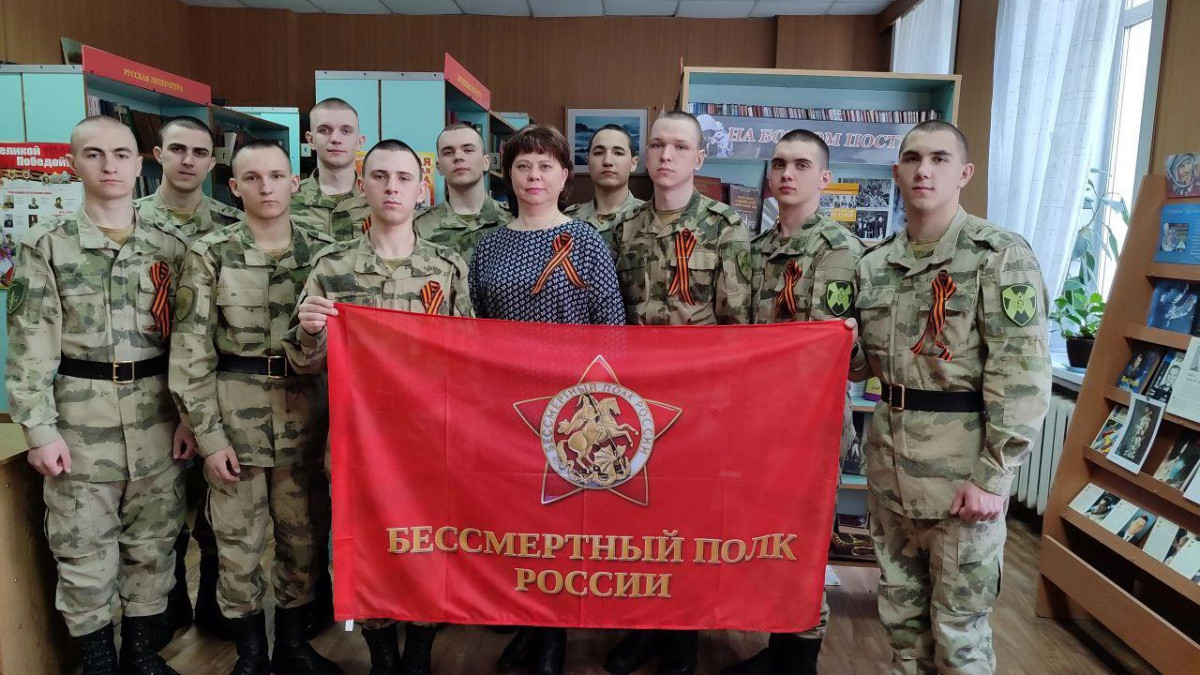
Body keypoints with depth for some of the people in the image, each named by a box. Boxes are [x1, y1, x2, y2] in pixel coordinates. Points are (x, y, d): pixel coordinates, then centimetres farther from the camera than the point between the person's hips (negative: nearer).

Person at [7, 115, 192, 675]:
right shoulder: (46, 245, -1)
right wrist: (39, 428, -9)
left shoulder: (170, 246, 5)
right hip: (80, 416, -2)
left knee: (153, 544, 12)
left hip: (157, 418, 2)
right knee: (84, 549, 7)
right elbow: (30, 346, -4)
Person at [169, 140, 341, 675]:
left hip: (303, 409, 2)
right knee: (238, 539, 8)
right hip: (234, 409, -2)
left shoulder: (323, 251, 3)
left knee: (302, 534, 12)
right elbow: (190, 351, -3)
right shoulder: (210, 254, -2)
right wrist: (208, 434, -8)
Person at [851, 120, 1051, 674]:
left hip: (962, 461, -5)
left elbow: (1022, 376, -14)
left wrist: (993, 476, -17)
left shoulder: (1001, 258, -10)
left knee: (957, 620, 8)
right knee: (899, 604, 19)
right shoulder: (875, 264, 7)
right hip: (889, 457, 6)